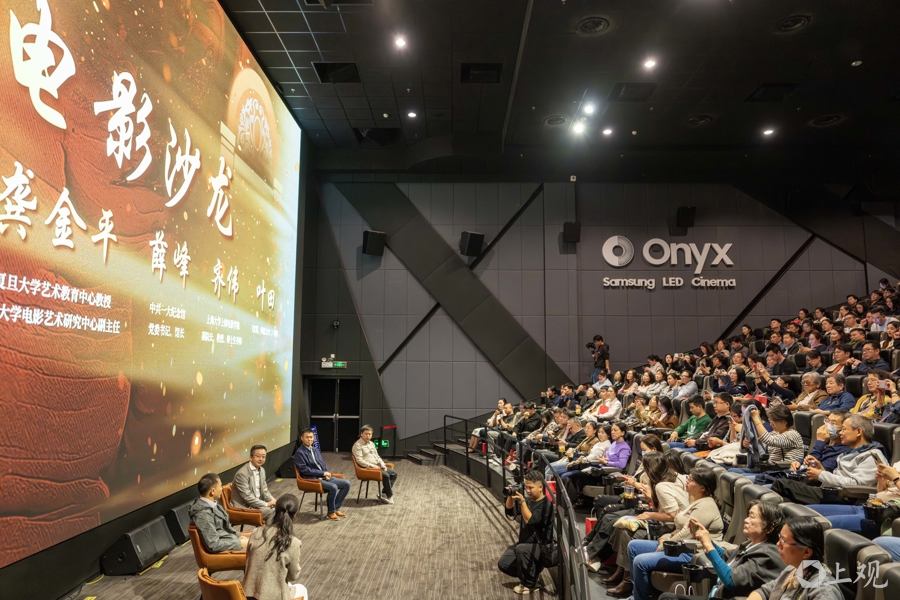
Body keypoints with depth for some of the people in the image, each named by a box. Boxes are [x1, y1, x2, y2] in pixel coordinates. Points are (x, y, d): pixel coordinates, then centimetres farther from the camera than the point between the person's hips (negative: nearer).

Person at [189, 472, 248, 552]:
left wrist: (238, 536, 3)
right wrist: (239, 543, -18)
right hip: (224, 549, -9)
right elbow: (213, 544, -26)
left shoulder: (212, 503, 2)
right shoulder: (203, 513, -26)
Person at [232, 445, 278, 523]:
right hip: (245, 507, -8)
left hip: (258, 503, 8)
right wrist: (267, 504, -20)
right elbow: (247, 496, -21)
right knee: (273, 511, -23)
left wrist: (273, 501, -7)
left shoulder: (262, 470, 8)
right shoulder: (242, 473, -19)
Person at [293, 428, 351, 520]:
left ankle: (335, 508, 3)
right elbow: (304, 470, -15)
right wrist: (323, 473, -15)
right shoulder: (299, 453, -7)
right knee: (333, 487, -31)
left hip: (324, 477, 8)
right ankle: (331, 512, -10)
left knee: (346, 484, -6)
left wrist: (327, 473, -3)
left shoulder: (315, 450, 17)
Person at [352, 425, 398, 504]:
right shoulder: (357, 445, -9)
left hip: (377, 465, 9)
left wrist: (383, 465, 5)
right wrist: (372, 466, -23)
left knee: (394, 473, -4)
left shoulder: (371, 443, 18)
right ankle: (389, 496, -6)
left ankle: (384, 494, -4)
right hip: (368, 467, -9)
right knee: (386, 475, -26)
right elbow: (359, 460, -18)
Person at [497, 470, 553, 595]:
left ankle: (530, 584, -13)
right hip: (524, 543, 7)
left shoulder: (546, 505, -17)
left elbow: (530, 520, -27)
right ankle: (529, 573, 15)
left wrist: (522, 501, -32)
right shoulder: (527, 500, 4)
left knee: (521, 549, -36)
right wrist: (510, 496, -13)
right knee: (503, 564, -7)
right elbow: (510, 515, 2)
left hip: (540, 546, -7)